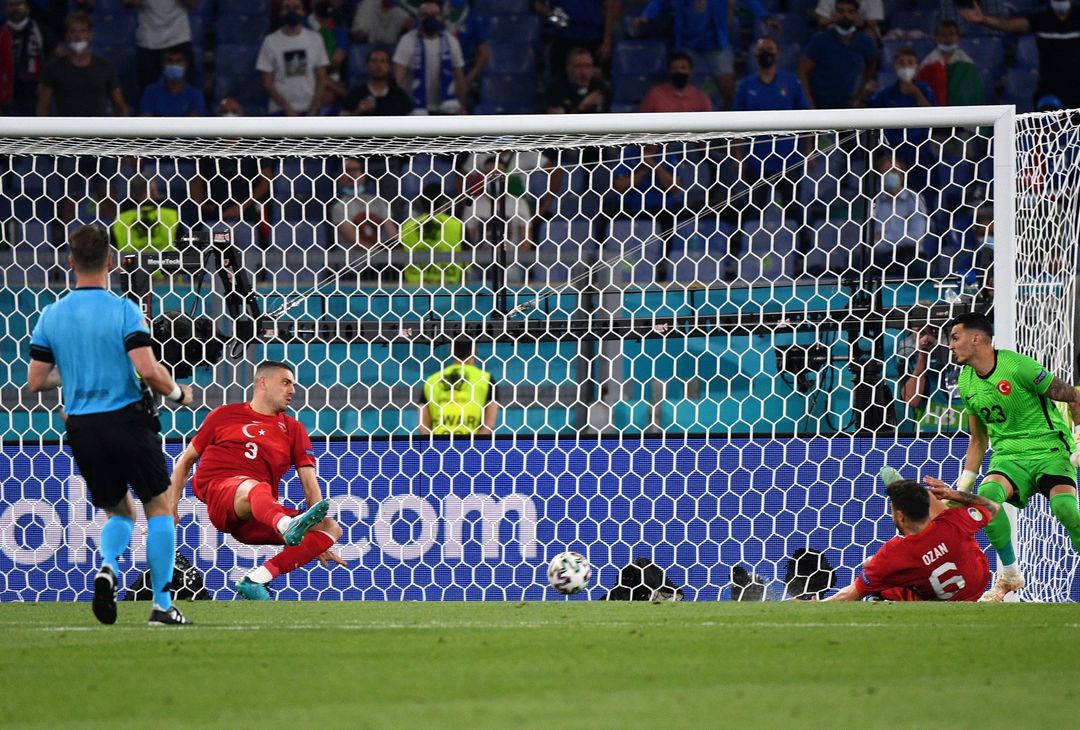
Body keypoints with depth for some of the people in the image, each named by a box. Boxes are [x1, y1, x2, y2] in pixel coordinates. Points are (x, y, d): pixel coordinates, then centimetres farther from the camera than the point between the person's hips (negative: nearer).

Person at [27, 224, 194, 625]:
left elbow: (35, 381, 5)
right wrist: (178, 393, 1)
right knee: (159, 507, 9)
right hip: (127, 419, -4)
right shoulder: (123, 310, -10)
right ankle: (162, 605, 3)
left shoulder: (51, 315, 2)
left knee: (119, 512, 19)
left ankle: (107, 565, -12)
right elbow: (148, 370, -19)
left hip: (82, 428, 4)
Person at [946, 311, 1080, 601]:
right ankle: (1009, 574, -11)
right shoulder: (966, 383, 9)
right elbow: (978, 440, 20)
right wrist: (963, 485, 14)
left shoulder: (1017, 366, -12)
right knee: (986, 495, -29)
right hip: (1009, 455, 5)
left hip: (1050, 449, -5)